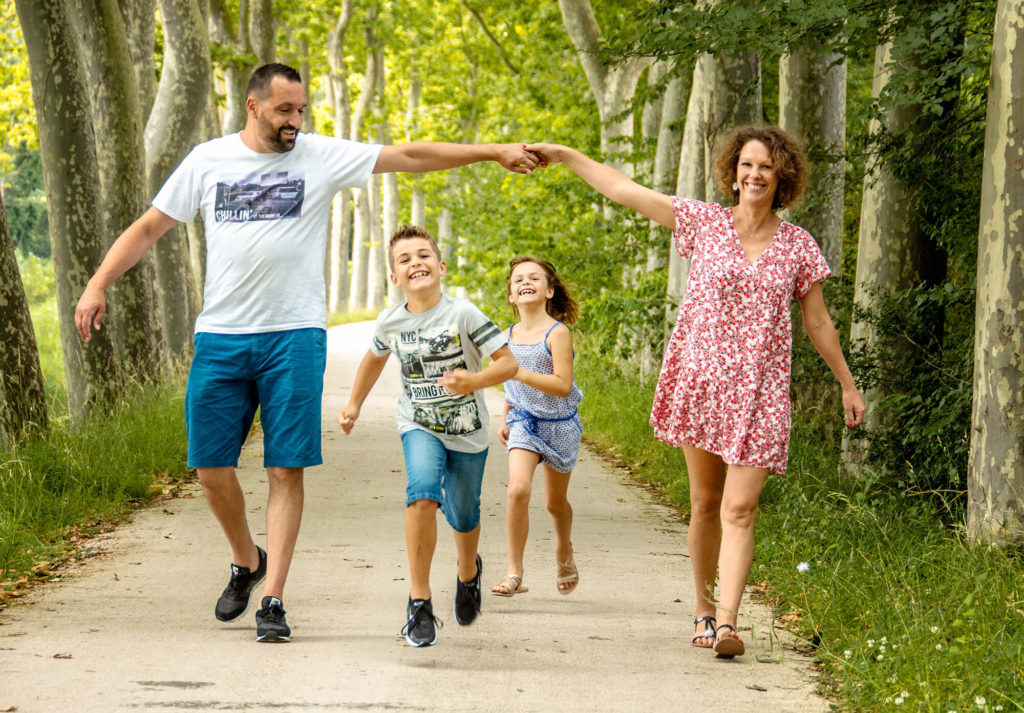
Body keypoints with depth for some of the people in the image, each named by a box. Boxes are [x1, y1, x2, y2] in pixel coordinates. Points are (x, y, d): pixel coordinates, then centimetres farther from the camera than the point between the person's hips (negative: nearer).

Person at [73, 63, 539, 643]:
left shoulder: (323, 157, 4)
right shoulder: (209, 161, 8)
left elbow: (410, 156, 3)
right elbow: (149, 227, 11)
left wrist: (494, 152, 0)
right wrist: (98, 285, 1)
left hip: (294, 335, -1)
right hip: (221, 335, 2)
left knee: (287, 469, -4)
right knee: (212, 466, 3)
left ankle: (273, 599, 2)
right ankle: (247, 562, 29)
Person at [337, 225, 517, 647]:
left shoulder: (462, 314, -20)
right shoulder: (391, 322, -8)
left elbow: (508, 363, -19)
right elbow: (375, 358, 15)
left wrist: (473, 381, -36)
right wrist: (354, 405, 17)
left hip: (467, 431, -1)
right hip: (420, 426, 1)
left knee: (462, 515, 13)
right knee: (423, 493, -27)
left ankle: (468, 573, 50)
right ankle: (419, 600, -20)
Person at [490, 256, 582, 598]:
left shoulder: (557, 333, -16)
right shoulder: (510, 335, 1)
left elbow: (563, 386, -25)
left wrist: (520, 373, -33)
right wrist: (506, 418, 22)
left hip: (559, 425, -3)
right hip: (524, 421, 3)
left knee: (555, 501, 14)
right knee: (518, 489, -20)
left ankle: (564, 551, 46)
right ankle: (514, 573, -13)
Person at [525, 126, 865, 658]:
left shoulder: (797, 245, 4)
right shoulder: (704, 222, 2)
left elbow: (817, 322, 13)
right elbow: (624, 190, 3)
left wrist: (847, 384, 16)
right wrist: (564, 155, 0)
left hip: (759, 390, 0)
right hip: (699, 379, 1)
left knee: (739, 508, -10)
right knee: (705, 503, 8)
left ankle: (726, 621, -16)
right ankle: (704, 608, 22)